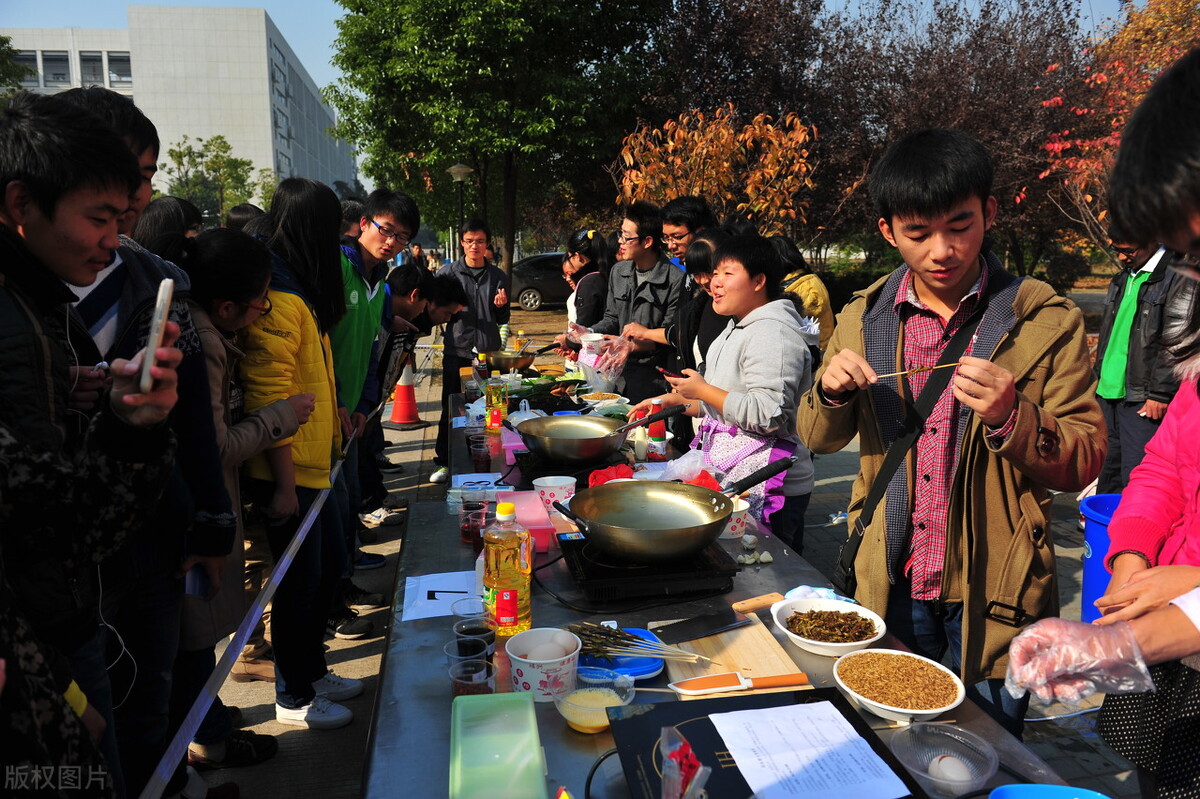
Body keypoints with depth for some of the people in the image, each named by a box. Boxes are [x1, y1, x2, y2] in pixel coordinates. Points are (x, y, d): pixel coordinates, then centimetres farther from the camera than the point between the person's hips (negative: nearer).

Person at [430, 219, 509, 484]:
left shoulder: (498, 277, 9)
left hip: (489, 352, 1)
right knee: (451, 410, 5)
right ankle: (444, 462, 16)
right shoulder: (448, 273, 3)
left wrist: (502, 306, -7)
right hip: (457, 351, -1)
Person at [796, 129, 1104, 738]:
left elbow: (1083, 464, -9)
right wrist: (832, 392, -13)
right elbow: (820, 439, 9)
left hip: (992, 592, -2)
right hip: (891, 583, 3)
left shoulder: (1048, 323, -9)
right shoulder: (862, 319, 0)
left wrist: (1011, 417, -28)